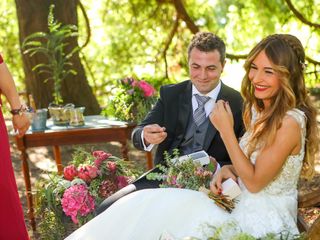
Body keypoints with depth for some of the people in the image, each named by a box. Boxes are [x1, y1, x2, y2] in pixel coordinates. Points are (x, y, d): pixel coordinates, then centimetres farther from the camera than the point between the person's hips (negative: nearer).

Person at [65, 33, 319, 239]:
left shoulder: (290, 121, -20)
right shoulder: (259, 111, 7)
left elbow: (255, 182, -18)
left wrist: (226, 130, -20)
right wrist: (230, 168, -5)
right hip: (245, 210, 8)